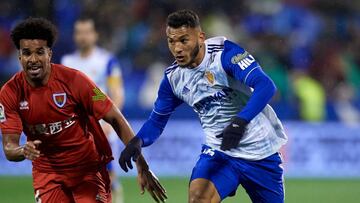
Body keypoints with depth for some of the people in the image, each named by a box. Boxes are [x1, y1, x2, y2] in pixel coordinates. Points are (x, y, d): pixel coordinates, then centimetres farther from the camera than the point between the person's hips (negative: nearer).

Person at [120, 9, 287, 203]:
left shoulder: (224, 53, -20)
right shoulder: (173, 78, -4)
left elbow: (265, 85, -32)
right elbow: (157, 121, 7)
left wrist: (240, 121, -47)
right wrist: (137, 141, -16)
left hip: (260, 150, -3)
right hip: (218, 151, 3)